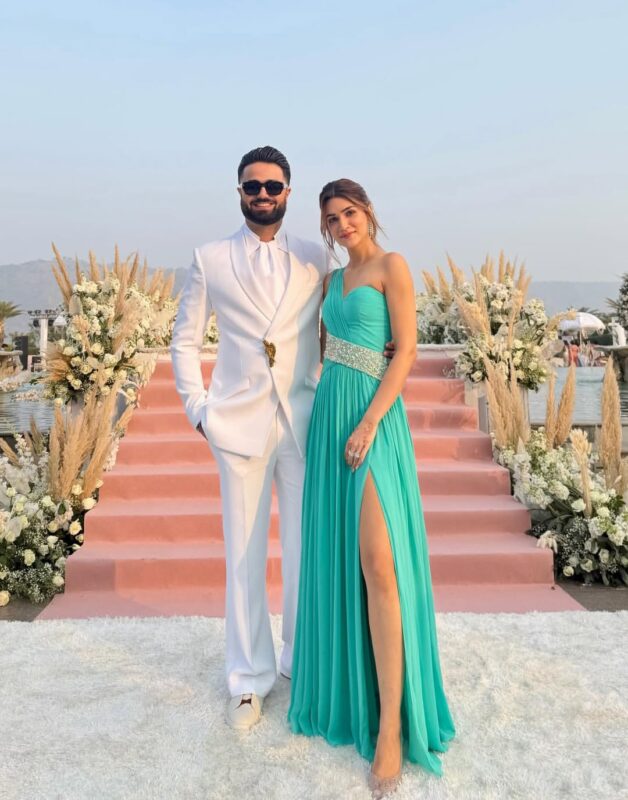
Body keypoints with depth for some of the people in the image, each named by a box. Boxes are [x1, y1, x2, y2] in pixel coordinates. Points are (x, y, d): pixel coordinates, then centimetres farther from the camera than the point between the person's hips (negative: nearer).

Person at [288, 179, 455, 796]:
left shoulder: (392, 266, -4)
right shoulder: (334, 279, 17)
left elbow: (407, 352, -11)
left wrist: (369, 423, -18)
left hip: (373, 417, -7)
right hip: (329, 415, 7)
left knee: (379, 565, -12)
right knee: (337, 557, 11)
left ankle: (391, 727, -5)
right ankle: (346, 681, 28)